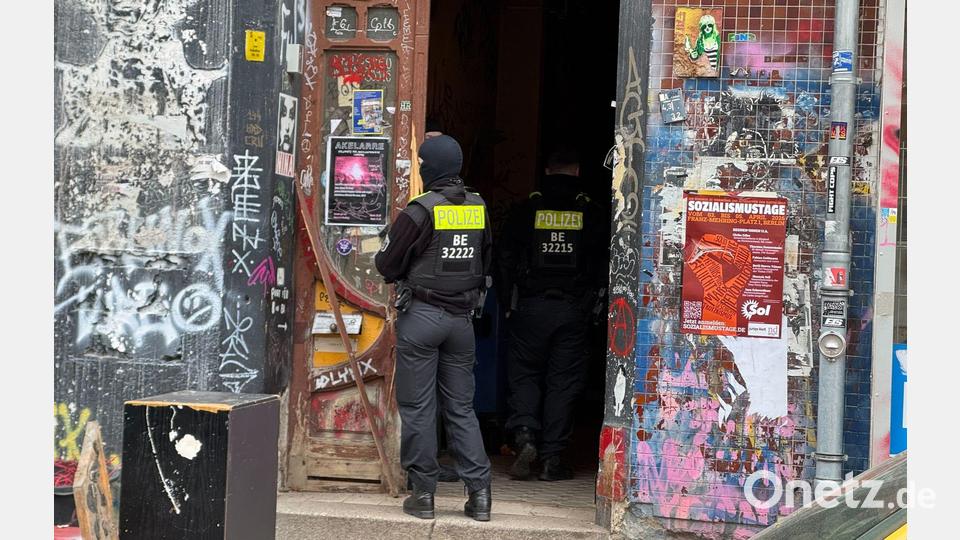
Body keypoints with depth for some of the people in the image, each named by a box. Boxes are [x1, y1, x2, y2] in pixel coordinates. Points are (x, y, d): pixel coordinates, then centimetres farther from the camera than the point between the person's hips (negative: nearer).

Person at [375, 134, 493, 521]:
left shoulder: (421, 210, -13)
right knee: (461, 408, 11)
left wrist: (402, 278, 13)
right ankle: (479, 491, 5)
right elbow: (486, 261, 14)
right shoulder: (479, 208, 3)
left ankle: (423, 493, 6)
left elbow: (386, 263, -7)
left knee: (417, 407, 3)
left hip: (421, 315, -5)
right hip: (462, 317, 5)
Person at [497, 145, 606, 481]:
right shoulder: (590, 213, 3)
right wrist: (591, 305, 10)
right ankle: (552, 459, 4)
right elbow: (601, 266, 2)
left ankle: (524, 434, -13)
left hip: (530, 306, 0)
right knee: (563, 381, 5)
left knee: (524, 374, 10)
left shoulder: (525, 210, 1)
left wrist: (508, 304, 8)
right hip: (573, 311, 1)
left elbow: (506, 261, 2)